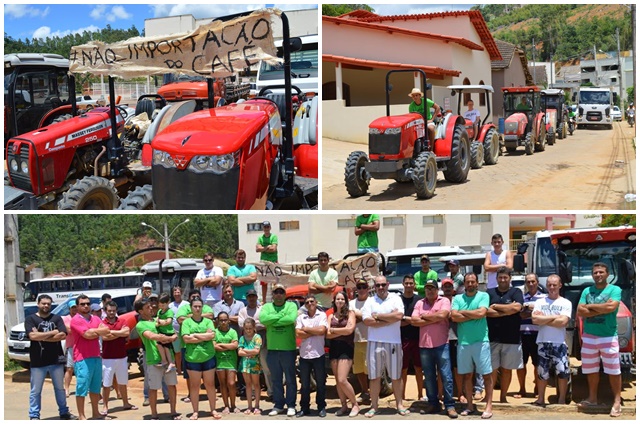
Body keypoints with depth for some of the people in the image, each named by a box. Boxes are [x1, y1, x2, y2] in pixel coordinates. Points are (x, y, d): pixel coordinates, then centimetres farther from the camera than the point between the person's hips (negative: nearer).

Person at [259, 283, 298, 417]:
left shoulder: (291, 305, 0)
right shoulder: (267, 306, 7)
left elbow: (292, 318, -20)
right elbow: (262, 319, -12)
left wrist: (272, 321, -13)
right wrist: (281, 315, -12)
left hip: (288, 349, -3)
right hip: (272, 349, 3)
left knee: (290, 379, 4)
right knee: (276, 379, 10)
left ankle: (291, 405, 12)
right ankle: (278, 405, 19)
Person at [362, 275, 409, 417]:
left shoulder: (396, 299, 3)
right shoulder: (370, 301, 4)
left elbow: (399, 316, -15)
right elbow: (367, 321, -10)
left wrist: (378, 316, -9)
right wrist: (390, 318, -11)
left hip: (393, 343, -1)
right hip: (374, 343, 1)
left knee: (396, 376, 8)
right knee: (374, 376, 5)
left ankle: (399, 405, 17)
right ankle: (374, 407, 12)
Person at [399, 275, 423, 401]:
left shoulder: (419, 300, 5)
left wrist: (405, 318, -9)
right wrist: (411, 320, -14)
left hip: (417, 338, 1)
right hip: (403, 338, -1)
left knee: (419, 368, 6)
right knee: (403, 369, 3)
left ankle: (420, 395, 14)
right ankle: (402, 396, 8)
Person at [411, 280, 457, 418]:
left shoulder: (444, 301, 0)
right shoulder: (419, 303, 10)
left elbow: (442, 315, -18)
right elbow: (414, 321, -2)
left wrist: (424, 316, -5)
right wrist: (433, 320, -10)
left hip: (441, 345, -4)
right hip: (424, 346, 4)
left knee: (446, 376, -4)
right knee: (429, 377, 9)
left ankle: (450, 405, -1)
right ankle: (433, 404, 18)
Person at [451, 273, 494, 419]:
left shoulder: (483, 296, 1)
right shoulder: (457, 298, 8)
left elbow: (481, 313, -15)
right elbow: (454, 317, -7)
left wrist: (463, 312, -4)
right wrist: (474, 315, -10)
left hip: (480, 341, -3)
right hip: (463, 342, 3)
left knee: (486, 374, -2)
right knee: (467, 375, 10)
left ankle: (489, 406, 2)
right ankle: (470, 405, 19)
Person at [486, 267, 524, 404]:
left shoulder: (516, 292, 5)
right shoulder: (489, 293, 7)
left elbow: (517, 307, -13)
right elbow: (486, 312, -6)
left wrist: (495, 306, -6)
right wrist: (507, 310, -11)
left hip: (511, 339, 0)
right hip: (492, 338, 0)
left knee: (506, 369, 9)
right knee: (492, 369, 0)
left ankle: (503, 397, 19)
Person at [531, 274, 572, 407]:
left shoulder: (566, 303, 3)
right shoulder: (540, 302, 8)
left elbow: (563, 322, -12)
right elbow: (534, 319, -7)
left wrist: (543, 319, -7)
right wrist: (554, 317, -9)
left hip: (560, 343, -2)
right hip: (543, 342, 2)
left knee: (563, 371, -4)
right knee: (542, 372, 8)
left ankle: (562, 399, 7)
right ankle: (540, 399, 18)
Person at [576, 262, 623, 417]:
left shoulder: (615, 289, -3)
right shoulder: (586, 291, 9)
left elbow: (611, 307, -20)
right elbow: (580, 312, -2)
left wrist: (590, 306, -8)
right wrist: (602, 309, -12)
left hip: (608, 336, -4)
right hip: (589, 336, 4)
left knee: (613, 371, -2)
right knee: (591, 370, 13)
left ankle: (617, 403, 2)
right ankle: (592, 398, 26)